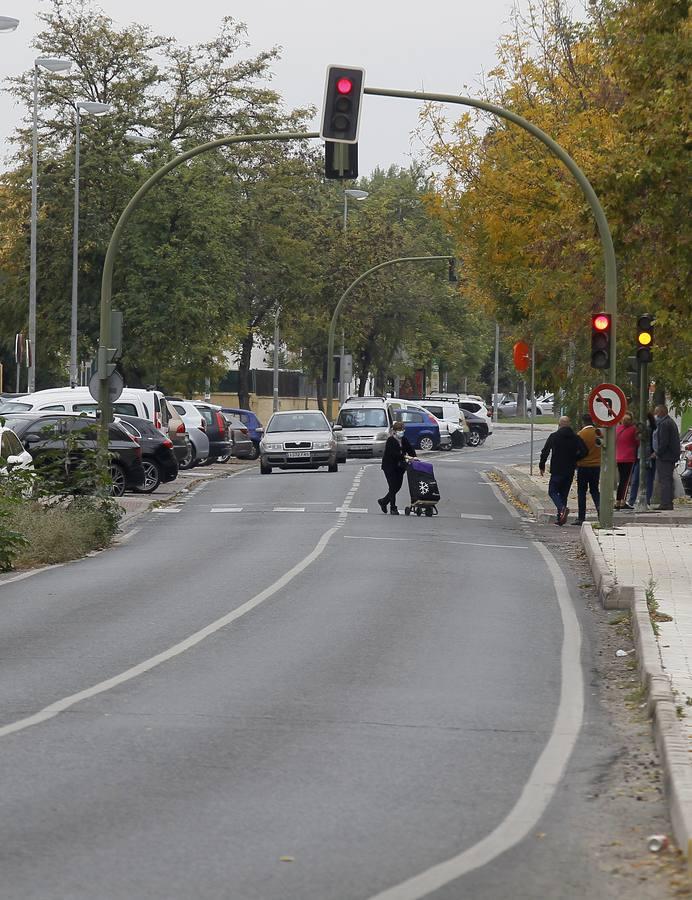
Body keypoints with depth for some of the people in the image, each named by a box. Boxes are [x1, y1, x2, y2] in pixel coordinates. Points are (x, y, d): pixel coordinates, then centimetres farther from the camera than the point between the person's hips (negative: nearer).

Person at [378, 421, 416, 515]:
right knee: (393, 487, -8)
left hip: (399, 466, 7)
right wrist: (404, 457, -38)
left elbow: (410, 450, 1)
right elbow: (394, 453, -27)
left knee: (397, 486, 8)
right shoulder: (390, 440, -15)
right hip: (389, 466, -7)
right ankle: (393, 508, -2)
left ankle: (383, 501, 28)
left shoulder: (404, 440, 6)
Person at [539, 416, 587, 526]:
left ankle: (562, 508, -23)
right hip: (570, 471, 4)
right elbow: (584, 451, -7)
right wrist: (573, 460, 10)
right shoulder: (575, 438, 2)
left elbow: (545, 452, -7)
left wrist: (542, 466, 4)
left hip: (557, 470, -4)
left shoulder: (554, 437, -5)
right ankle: (560, 519, 10)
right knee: (564, 493, 12)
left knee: (552, 491, 4)